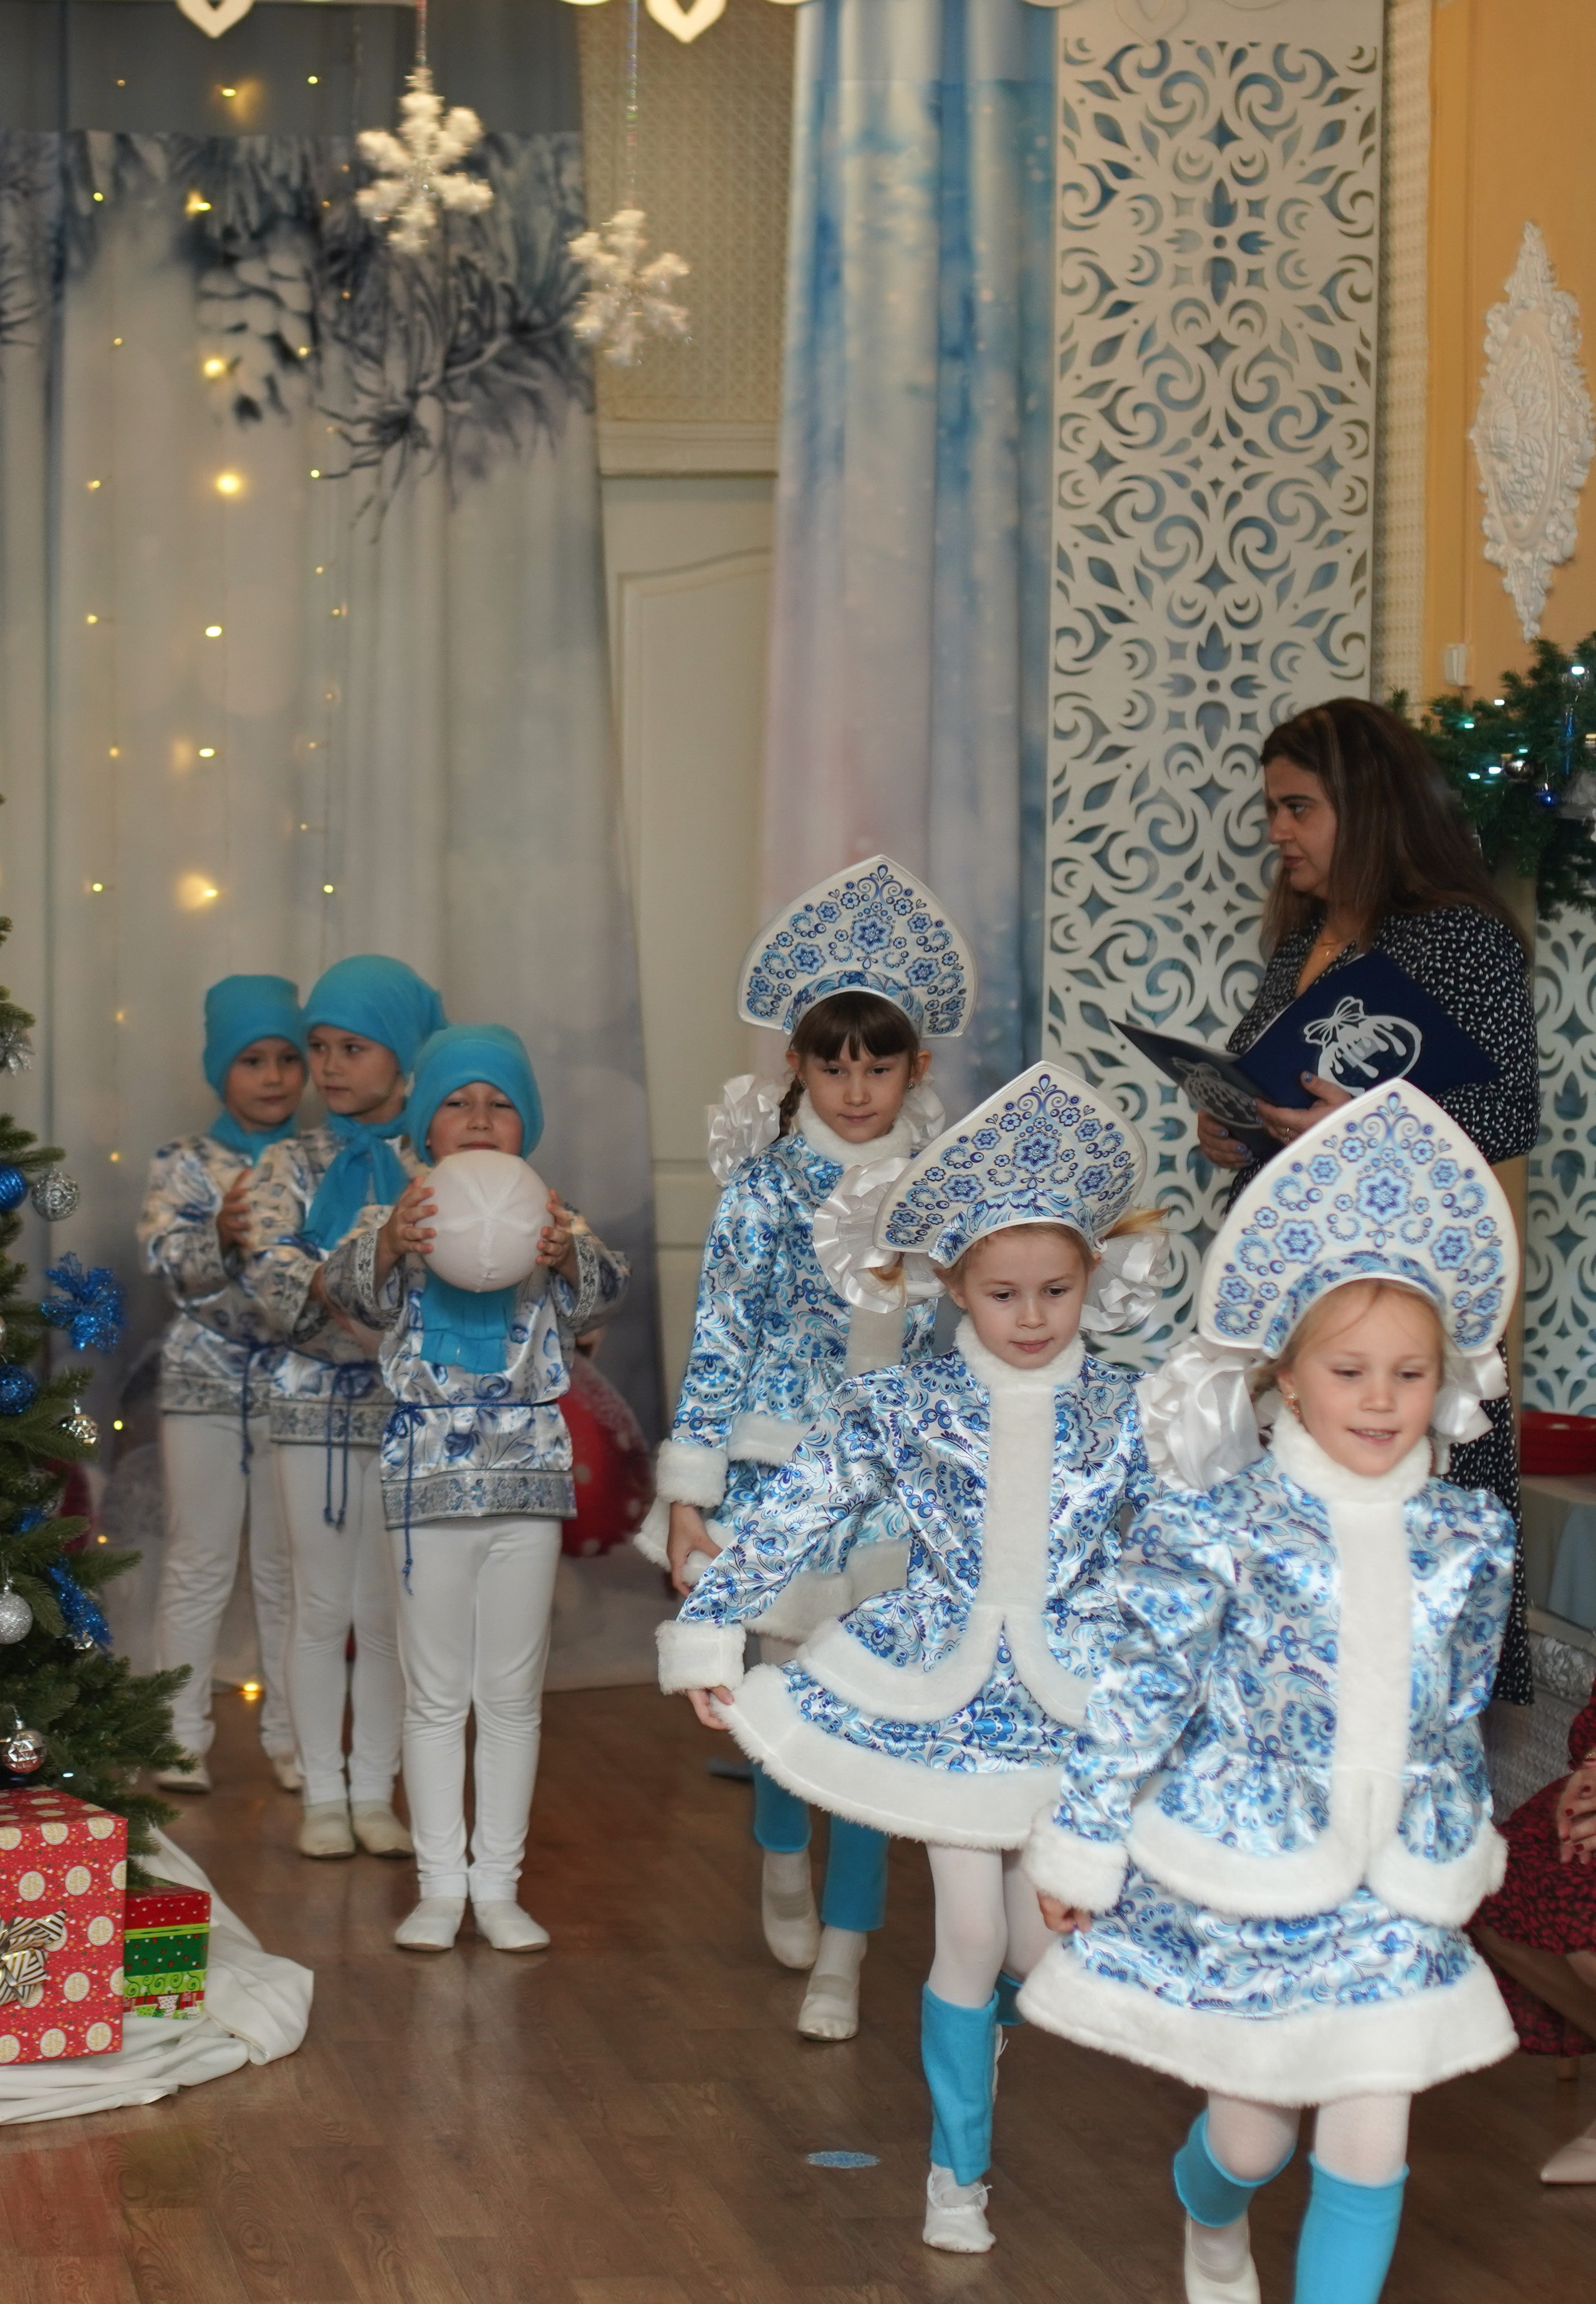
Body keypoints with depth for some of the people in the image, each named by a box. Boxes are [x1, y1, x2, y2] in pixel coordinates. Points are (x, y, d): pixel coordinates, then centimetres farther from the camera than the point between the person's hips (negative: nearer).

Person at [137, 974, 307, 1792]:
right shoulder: (184, 1163, 1)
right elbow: (167, 1258, -13)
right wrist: (221, 1237, -34)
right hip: (203, 1386, -1)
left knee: (291, 1567, 6)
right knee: (197, 1564, 4)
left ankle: (293, 1734, 13)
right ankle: (182, 1738, 9)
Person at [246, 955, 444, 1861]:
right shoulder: (296, 1165, 1)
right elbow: (275, 1279, -13)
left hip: (414, 1406, 0)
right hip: (318, 1404, 0)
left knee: (390, 1612, 6)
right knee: (324, 1608, 6)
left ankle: (376, 1792, 15)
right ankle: (325, 1794, 14)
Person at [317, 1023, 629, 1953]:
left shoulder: (551, 1223, 1)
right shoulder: (402, 1224, -1)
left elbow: (606, 1289, -18)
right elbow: (344, 1285, -20)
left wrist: (566, 1253, -42)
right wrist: (389, 1247, -43)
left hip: (530, 1475, 1)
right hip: (429, 1477, -1)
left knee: (514, 1693, 7)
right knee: (436, 1694, 6)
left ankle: (499, 1885, 16)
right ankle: (441, 1885, 14)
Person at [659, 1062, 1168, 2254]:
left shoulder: (1125, 1414, -3)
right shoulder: (900, 1404, -6)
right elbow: (794, 1513, -2)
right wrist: (712, 1627, -2)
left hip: (1076, 1708, 1)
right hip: (944, 1696, -1)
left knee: (1039, 1946, 5)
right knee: (972, 1936, 0)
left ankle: (973, 2018, 43)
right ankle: (958, 2167, 17)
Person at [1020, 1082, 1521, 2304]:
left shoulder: (1470, 1539, -2)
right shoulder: (1221, 1529, -13)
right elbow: (1143, 1694, -9)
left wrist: (1463, 1843, 20)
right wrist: (1083, 1845, -5)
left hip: (1397, 1888, 3)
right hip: (1242, 1879, -2)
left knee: (1370, 2143, 0)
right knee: (1254, 2132, 11)